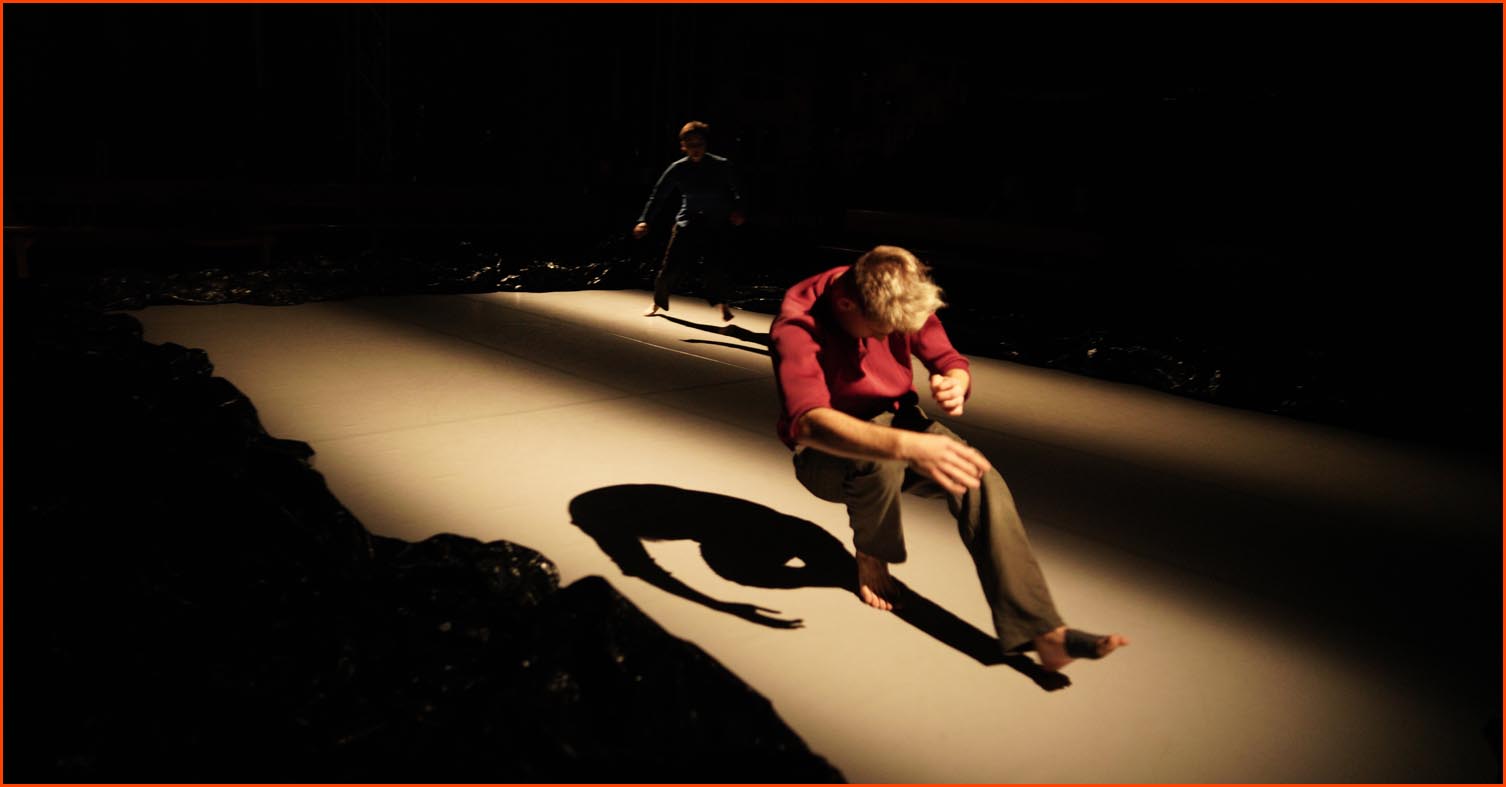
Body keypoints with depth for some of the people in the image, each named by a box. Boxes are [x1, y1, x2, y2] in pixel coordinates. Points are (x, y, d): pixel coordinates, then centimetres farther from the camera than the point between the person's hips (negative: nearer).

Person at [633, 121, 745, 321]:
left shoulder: (722, 166, -9)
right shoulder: (678, 169, -5)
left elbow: (737, 192, 2)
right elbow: (658, 195, -2)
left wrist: (737, 210, -17)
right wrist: (644, 220, -12)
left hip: (717, 226, -1)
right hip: (687, 224, 2)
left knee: (716, 267, -19)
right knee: (670, 267, 0)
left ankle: (721, 302, 9)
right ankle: (658, 302, 26)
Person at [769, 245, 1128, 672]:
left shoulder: (899, 302, -13)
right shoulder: (797, 325, -29)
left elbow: (951, 361, -1)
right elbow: (809, 421, -45)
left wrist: (955, 384, -29)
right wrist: (908, 446, -59)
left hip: (898, 423, 5)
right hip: (827, 450, -4)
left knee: (978, 476, -24)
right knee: (879, 459, -40)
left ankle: (1041, 631, -24)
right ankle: (871, 557, -7)